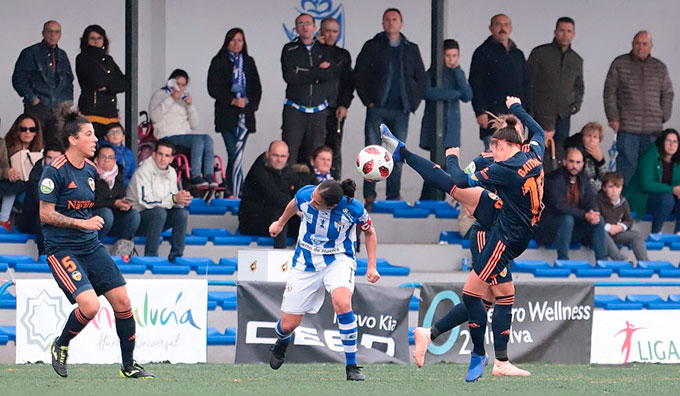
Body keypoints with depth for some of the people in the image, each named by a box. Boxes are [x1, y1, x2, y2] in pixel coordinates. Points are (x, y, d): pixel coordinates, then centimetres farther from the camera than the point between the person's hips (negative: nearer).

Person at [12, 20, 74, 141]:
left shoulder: (62, 55, 18)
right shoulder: (30, 53, 1)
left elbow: (69, 80, 28)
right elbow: (18, 79, -3)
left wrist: (68, 99, 12)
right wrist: (31, 98, -10)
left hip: (58, 109, 5)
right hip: (36, 109, -5)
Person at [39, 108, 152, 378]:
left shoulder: (91, 170, 9)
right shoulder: (55, 172, -13)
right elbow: (46, 215, -14)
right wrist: (82, 223, -18)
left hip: (91, 246, 7)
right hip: (61, 249, -7)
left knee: (122, 300, 0)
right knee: (89, 305, -23)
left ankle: (129, 366, 14)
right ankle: (60, 346, 6)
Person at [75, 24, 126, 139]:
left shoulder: (108, 60, 20)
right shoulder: (82, 59, 2)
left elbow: (123, 83, 11)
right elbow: (97, 81, -12)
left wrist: (108, 88, -6)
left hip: (110, 112, 6)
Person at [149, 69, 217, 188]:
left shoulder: (185, 98, 26)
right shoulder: (160, 95, 12)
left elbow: (194, 126, 16)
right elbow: (154, 117, -9)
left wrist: (190, 106, 2)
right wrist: (171, 99, -10)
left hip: (185, 135, 5)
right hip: (168, 138, -5)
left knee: (207, 139, -26)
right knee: (198, 139, -31)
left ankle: (209, 176, -36)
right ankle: (195, 177, -38)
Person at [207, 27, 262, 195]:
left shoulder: (248, 62, 15)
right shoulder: (218, 62, 3)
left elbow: (257, 88, 15)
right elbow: (213, 88, -3)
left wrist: (250, 104, -2)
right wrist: (233, 101, -13)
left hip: (245, 114, 3)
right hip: (227, 115, -3)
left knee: (236, 155, 2)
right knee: (234, 156, -10)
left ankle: (229, 189, 7)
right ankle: (236, 193, -12)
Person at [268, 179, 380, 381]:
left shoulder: (353, 209, -23)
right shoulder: (305, 195, -18)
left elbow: (369, 232, 0)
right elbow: (294, 205, 10)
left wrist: (371, 266, -6)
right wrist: (281, 223, 28)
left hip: (338, 260, -2)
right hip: (306, 262, 2)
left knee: (342, 303, -35)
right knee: (287, 325, 1)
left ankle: (352, 366, -21)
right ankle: (282, 343, 43)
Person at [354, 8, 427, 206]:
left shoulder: (411, 50, 12)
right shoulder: (372, 47, 5)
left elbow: (421, 78, 16)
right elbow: (358, 75, 3)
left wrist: (413, 102, 5)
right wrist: (368, 100, -4)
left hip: (401, 110, 2)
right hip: (377, 108, -2)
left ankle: (394, 196, 8)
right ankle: (369, 196, 0)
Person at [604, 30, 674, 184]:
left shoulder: (660, 68, 13)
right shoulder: (620, 64, 6)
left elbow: (667, 94, 19)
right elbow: (610, 92, 4)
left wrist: (663, 117, 8)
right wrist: (613, 118, -3)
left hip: (653, 130, 2)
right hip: (627, 127, -2)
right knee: (627, 164, -7)